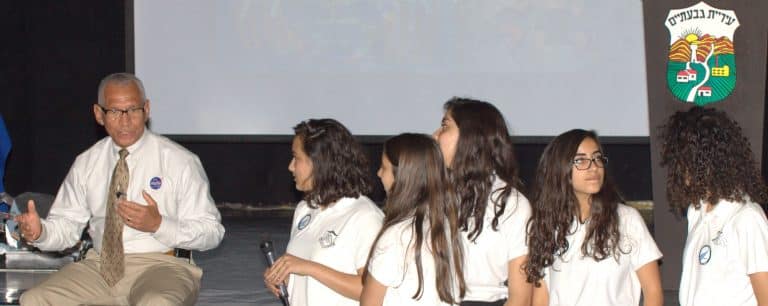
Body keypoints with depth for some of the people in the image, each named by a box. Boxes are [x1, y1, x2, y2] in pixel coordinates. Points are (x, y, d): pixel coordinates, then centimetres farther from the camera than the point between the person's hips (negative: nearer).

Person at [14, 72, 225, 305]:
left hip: (159, 265, -4)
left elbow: (212, 232, -3)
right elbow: (66, 224, 13)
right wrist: (39, 232, -10)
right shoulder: (86, 164, 13)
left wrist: (158, 225, -17)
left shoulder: (179, 161, 0)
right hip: (99, 266, 4)